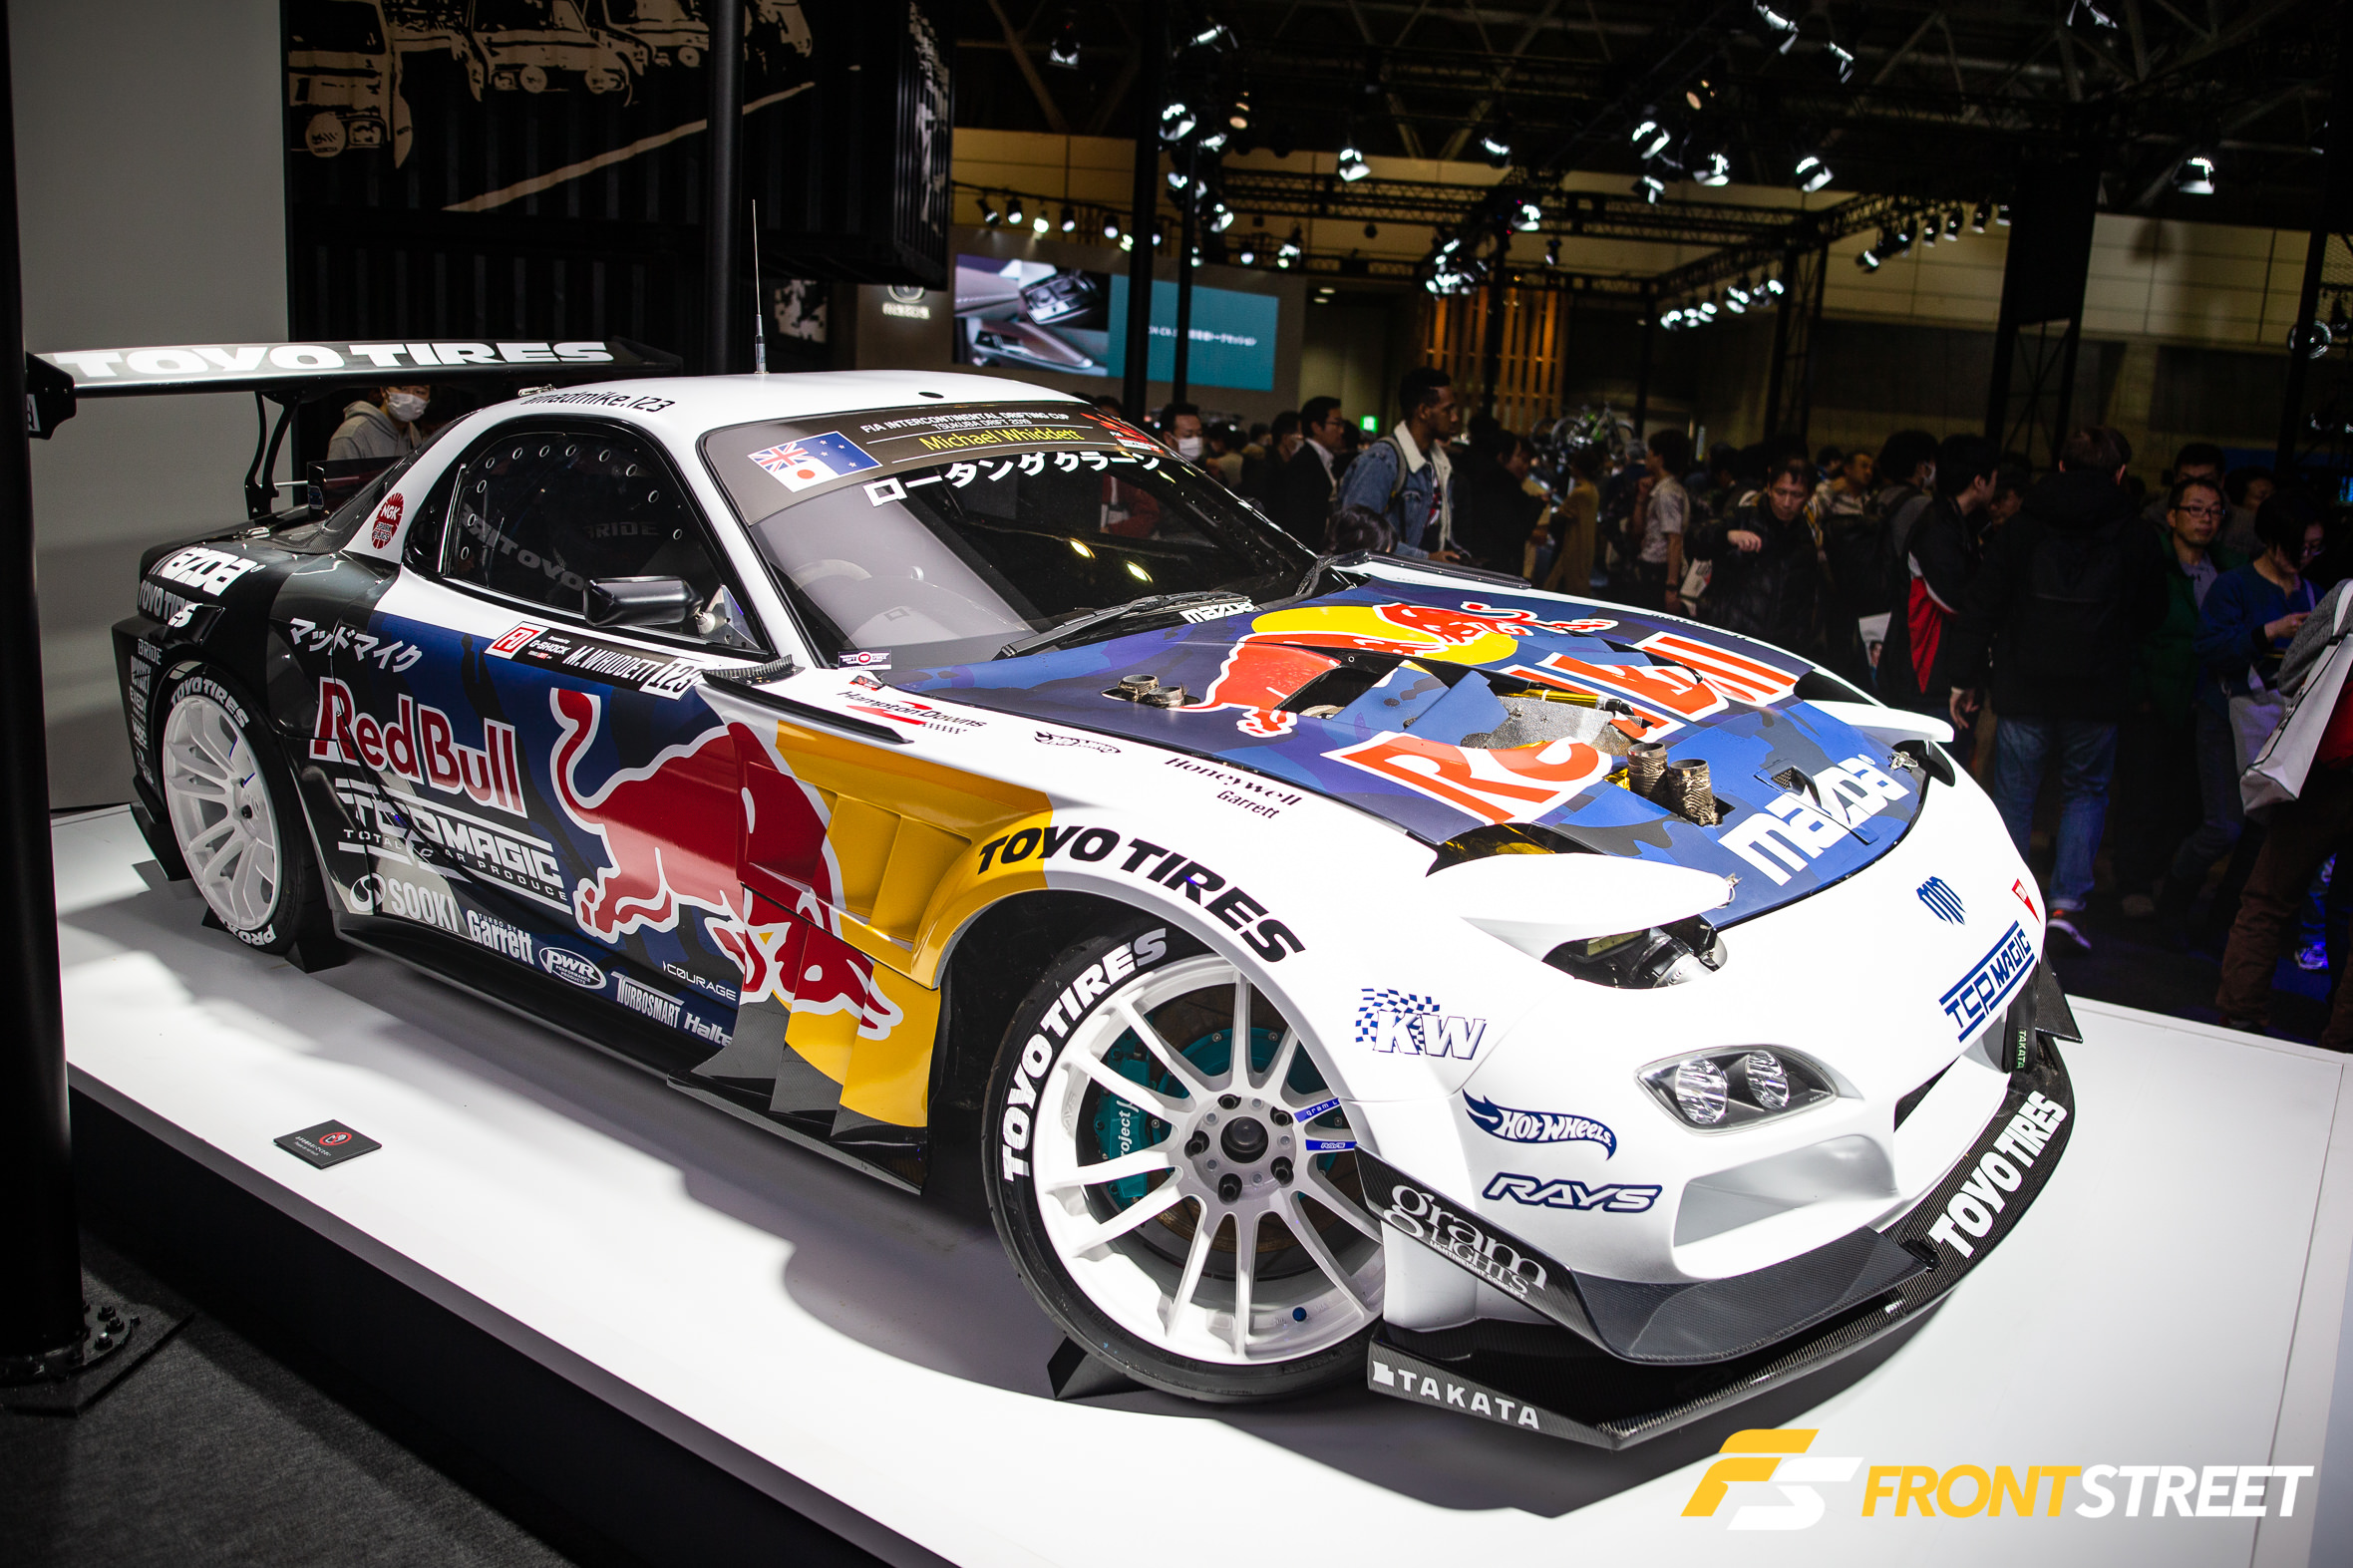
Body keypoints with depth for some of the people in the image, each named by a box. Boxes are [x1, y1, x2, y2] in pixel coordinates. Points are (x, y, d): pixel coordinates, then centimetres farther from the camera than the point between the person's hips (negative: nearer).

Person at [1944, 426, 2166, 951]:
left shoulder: (2022, 529, 0)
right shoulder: (2133, 537, 0)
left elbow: (1979, 609, -1)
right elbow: (2151, 615, 11)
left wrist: (1965, 678, 3)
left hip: (2024, 689, 0)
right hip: (2097, 693, 0)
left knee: (2014, 796, 10)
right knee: (2086, 791, 14)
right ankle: (2067, 902, 2)